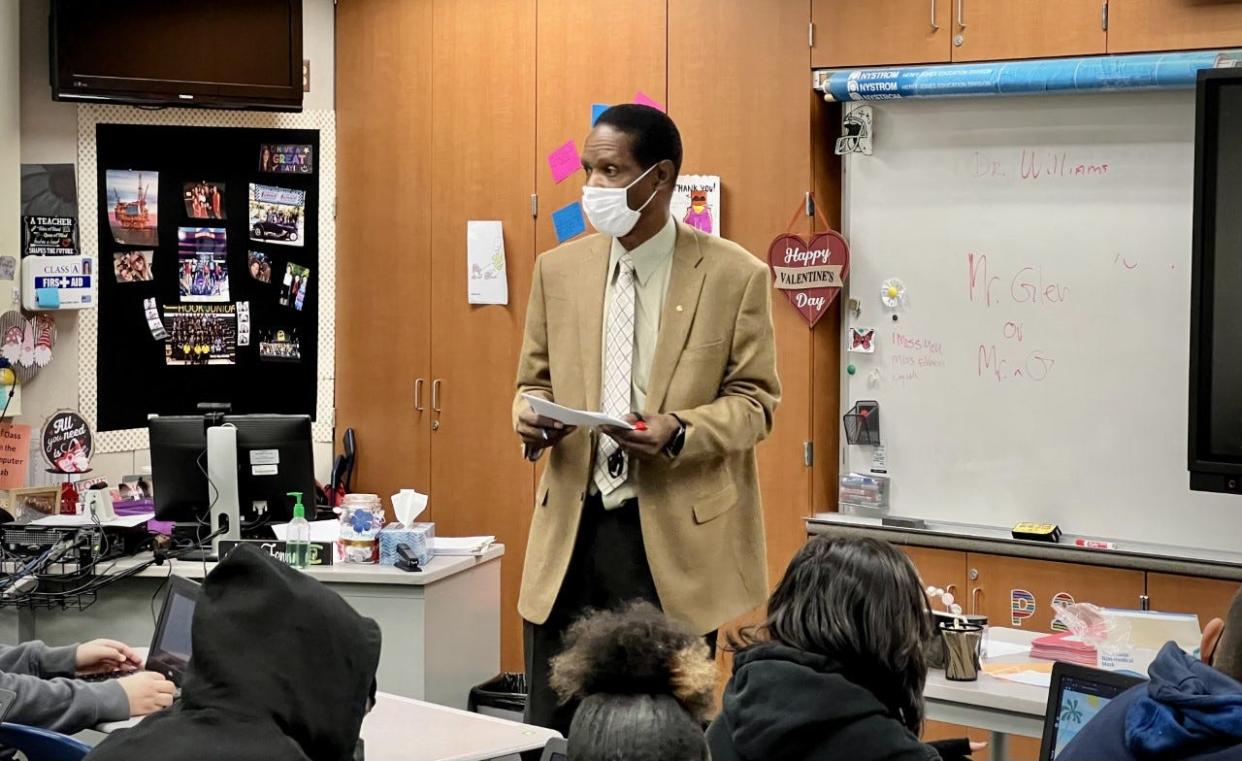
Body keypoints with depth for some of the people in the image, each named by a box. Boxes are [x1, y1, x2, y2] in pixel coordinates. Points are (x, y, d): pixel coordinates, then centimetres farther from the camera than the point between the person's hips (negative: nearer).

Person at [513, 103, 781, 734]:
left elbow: (754, 399, -3)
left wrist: (679, 432, -21)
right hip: (572, 525, 3)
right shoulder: (559, 269, 7)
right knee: (551, 731, 7)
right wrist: (530, 417, -9)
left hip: (675, 533, -3)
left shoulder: (734, 275, -5)